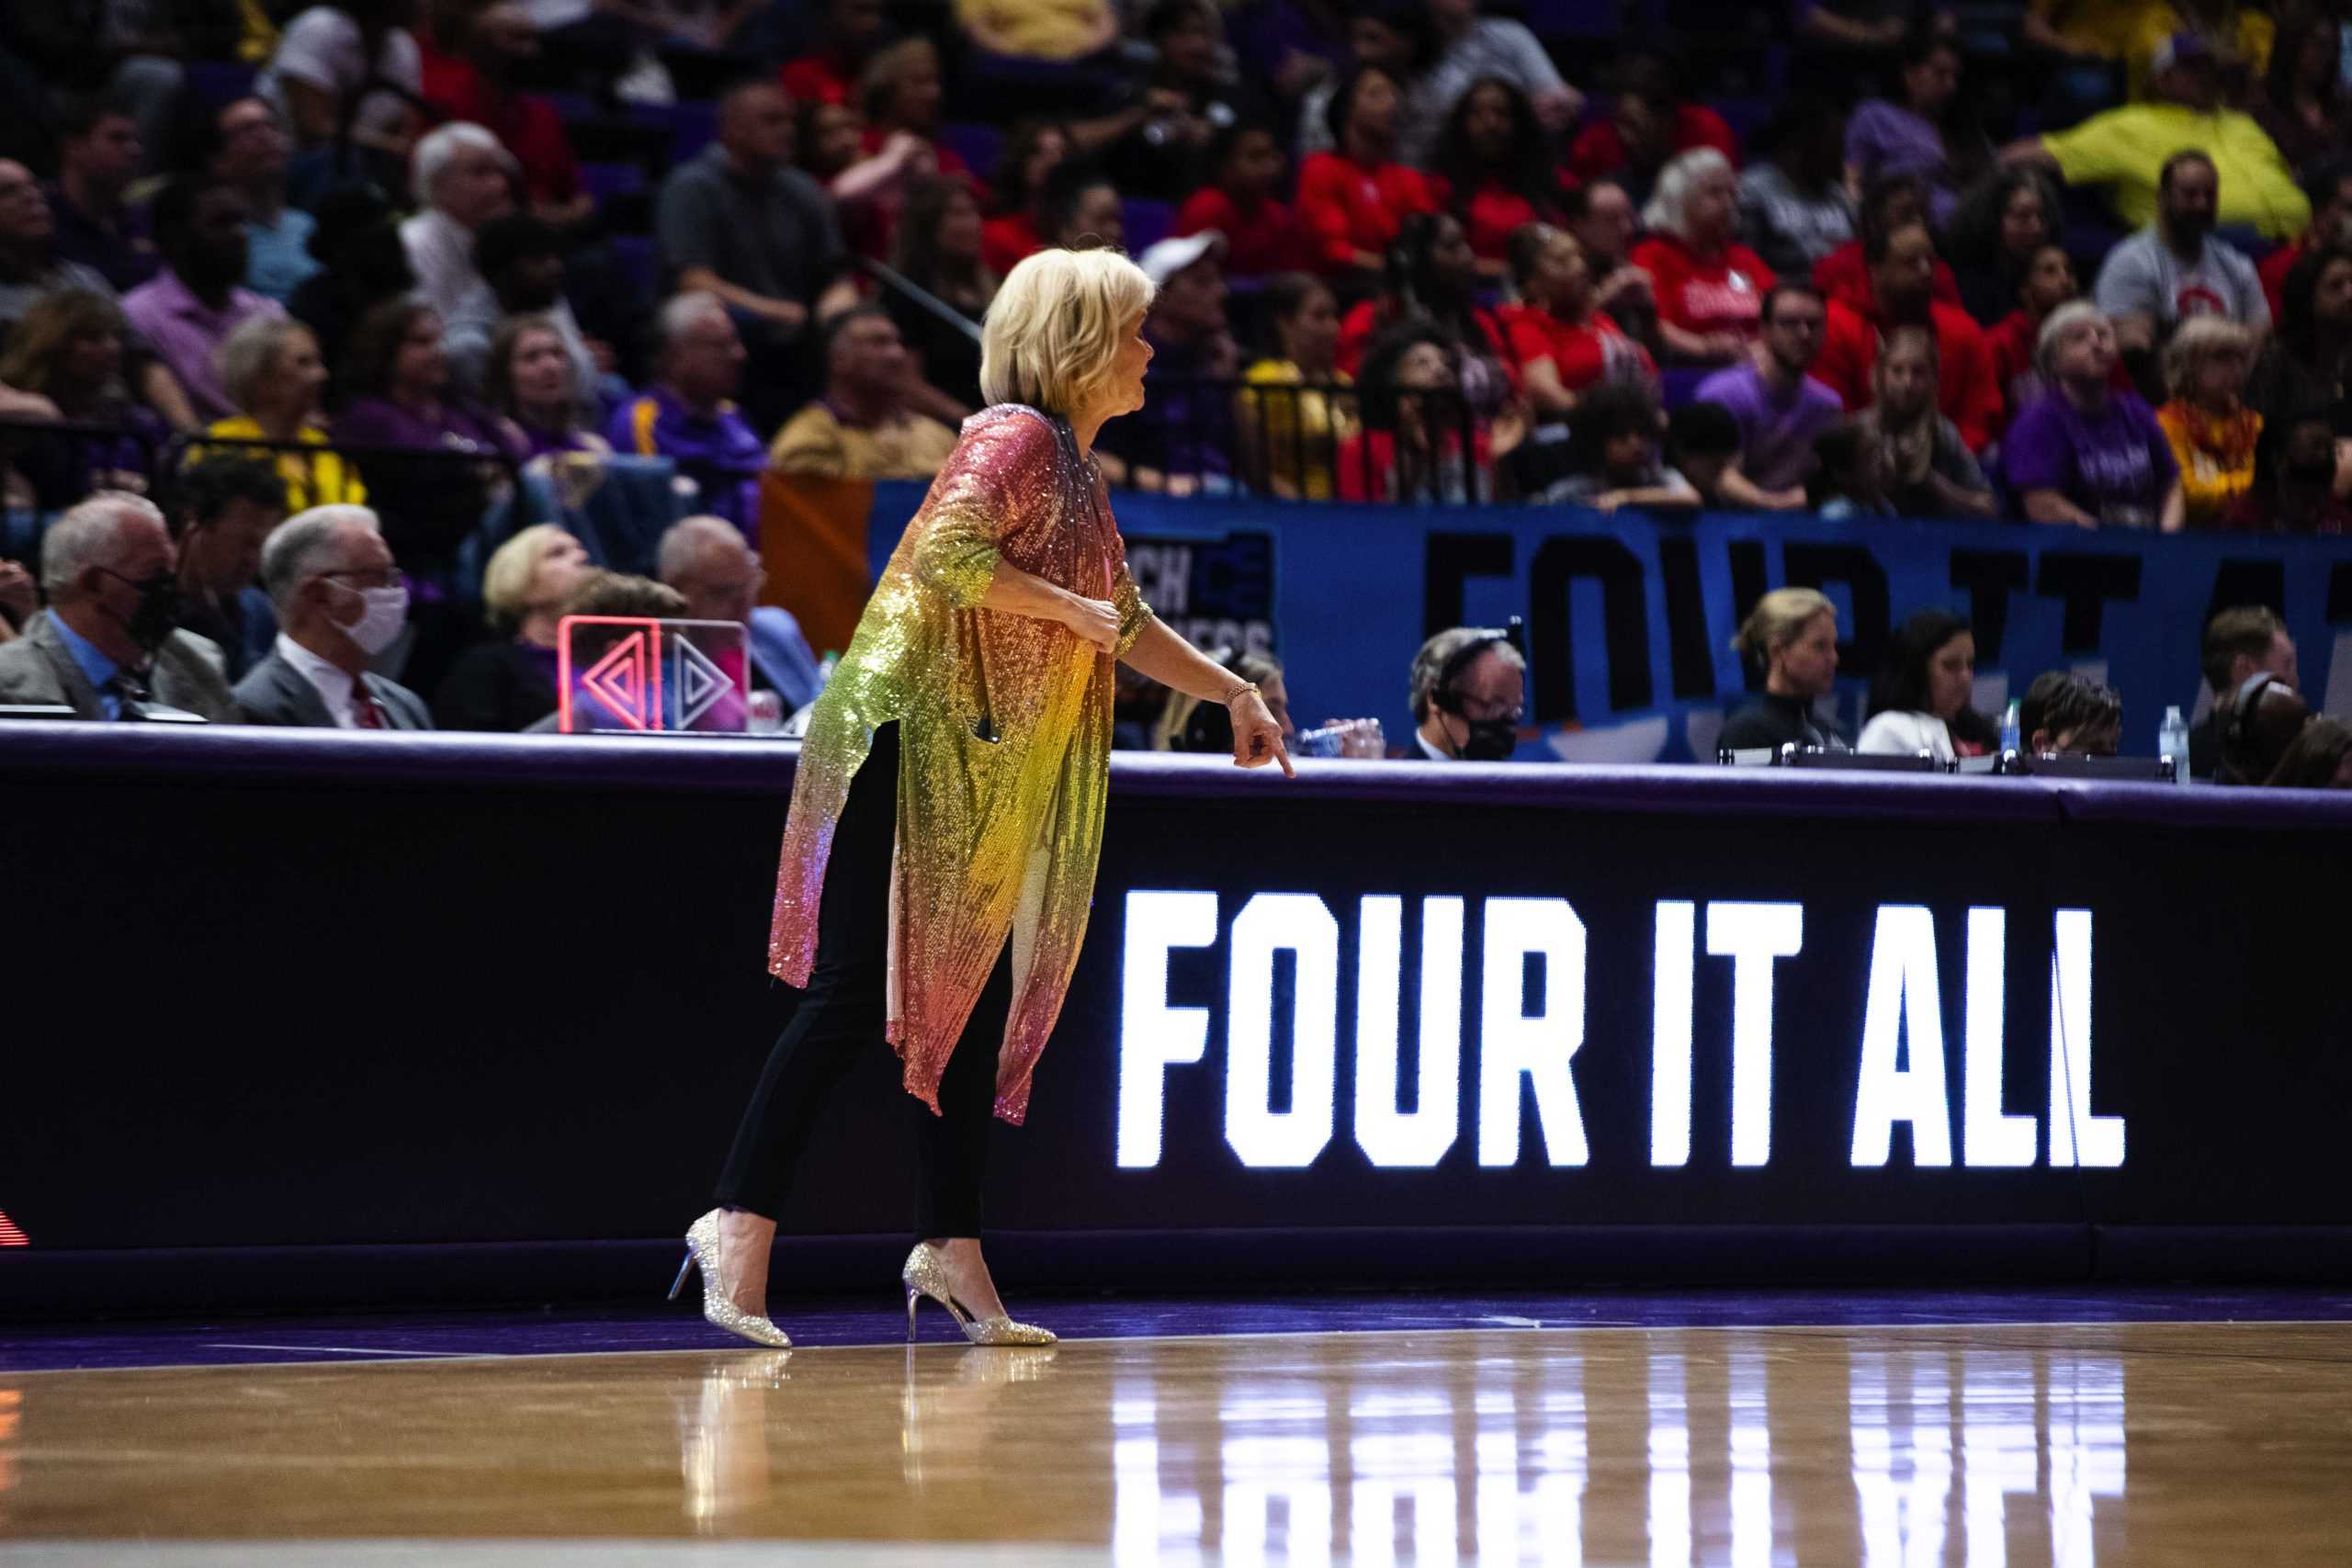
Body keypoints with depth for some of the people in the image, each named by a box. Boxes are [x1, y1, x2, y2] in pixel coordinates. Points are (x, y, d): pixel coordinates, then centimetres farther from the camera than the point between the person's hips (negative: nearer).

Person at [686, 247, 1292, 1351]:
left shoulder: (1076, 472, 20)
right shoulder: (1016, 437, -9)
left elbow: (1121, 622, 31)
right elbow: (945, 554, -24)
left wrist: (1233, 694, 30)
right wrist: (1078, 612, -17)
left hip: (985, 775, 10)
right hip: (912, 742, -10)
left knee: (976, 1003, 8)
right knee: (856, 997, -12)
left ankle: (950, 1249, 12)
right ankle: (740, 1225, -10)